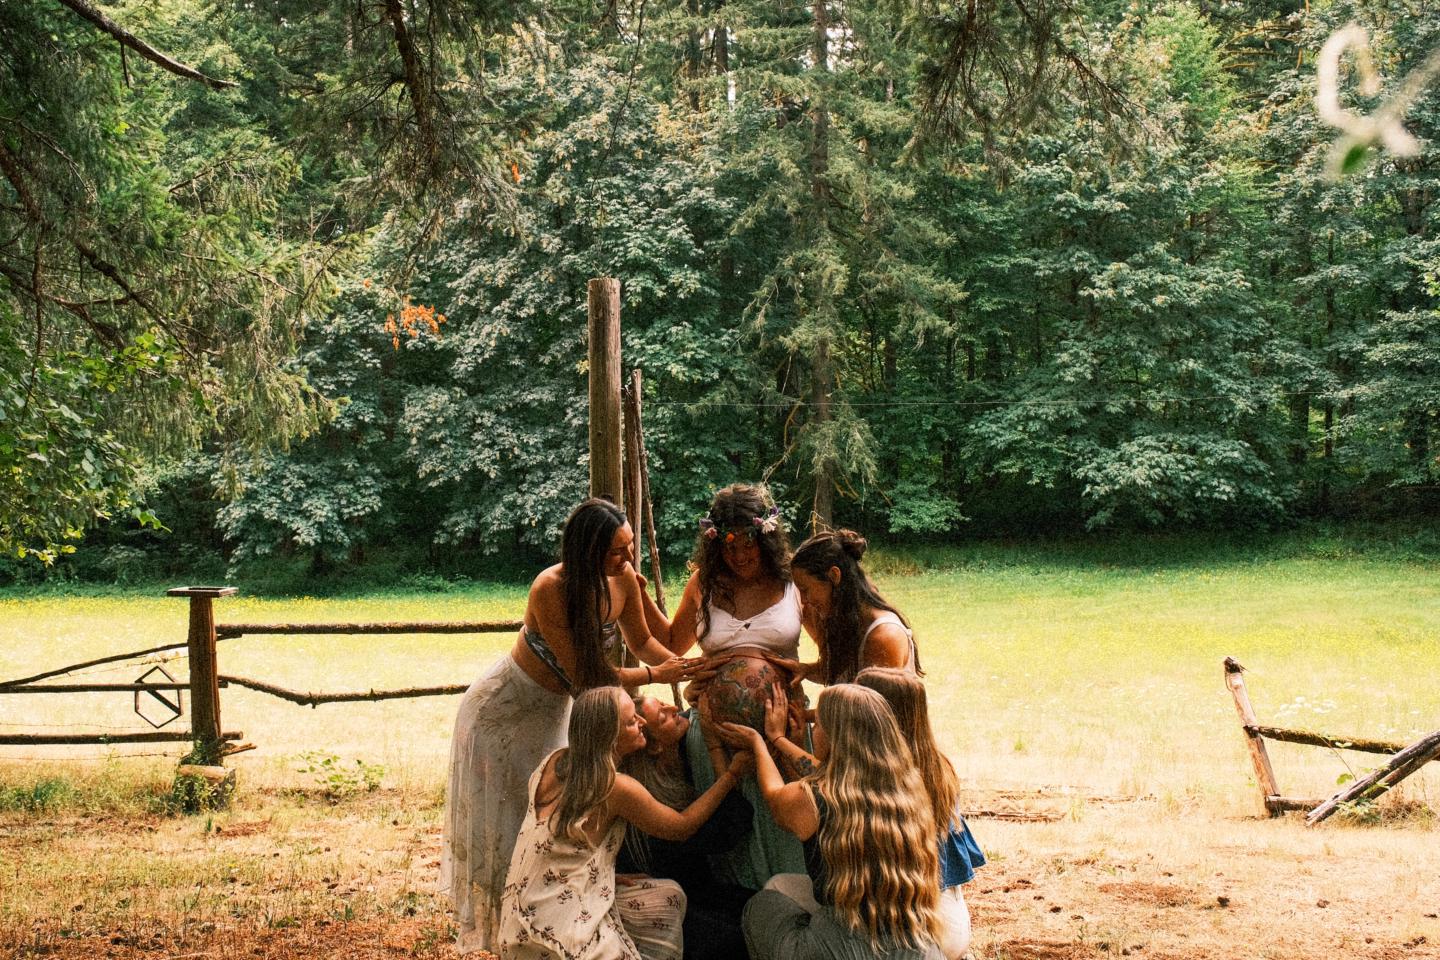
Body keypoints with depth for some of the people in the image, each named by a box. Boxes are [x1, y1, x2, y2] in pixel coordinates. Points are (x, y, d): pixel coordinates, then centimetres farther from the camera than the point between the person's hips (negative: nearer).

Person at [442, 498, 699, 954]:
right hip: (506, 711, -6)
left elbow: (642, 640, 2)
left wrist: (684, 668, -15)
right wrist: (654, 674, -25)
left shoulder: (623, 578, -15)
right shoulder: (551, 589, -33)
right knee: (507, 819, 2)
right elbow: (584, 674, -30)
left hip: (555, 711, 6)